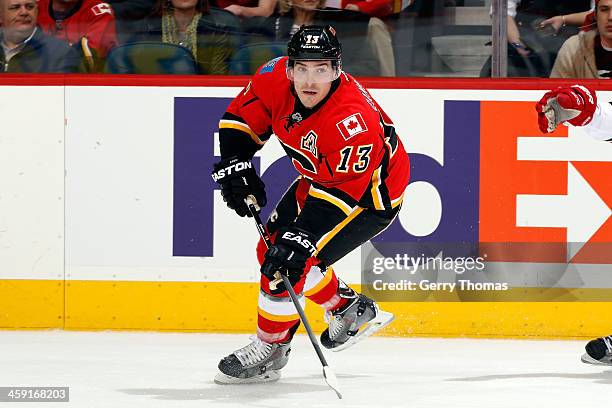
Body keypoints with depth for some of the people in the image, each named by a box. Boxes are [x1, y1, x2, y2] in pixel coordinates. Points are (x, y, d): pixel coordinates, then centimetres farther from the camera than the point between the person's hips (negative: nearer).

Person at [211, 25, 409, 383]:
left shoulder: (353, 122, -39)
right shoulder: (276, 78, -19)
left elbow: (339, 193, -38)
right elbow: (241, 117, -1)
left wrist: (301, 239, -42)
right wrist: (234, 164, -13)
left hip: (369, 195, -9)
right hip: (318, 177, 9)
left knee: (290, 261, -16)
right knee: (271, 248, 11)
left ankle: (270, 351, 4)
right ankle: (351, 309, 27)